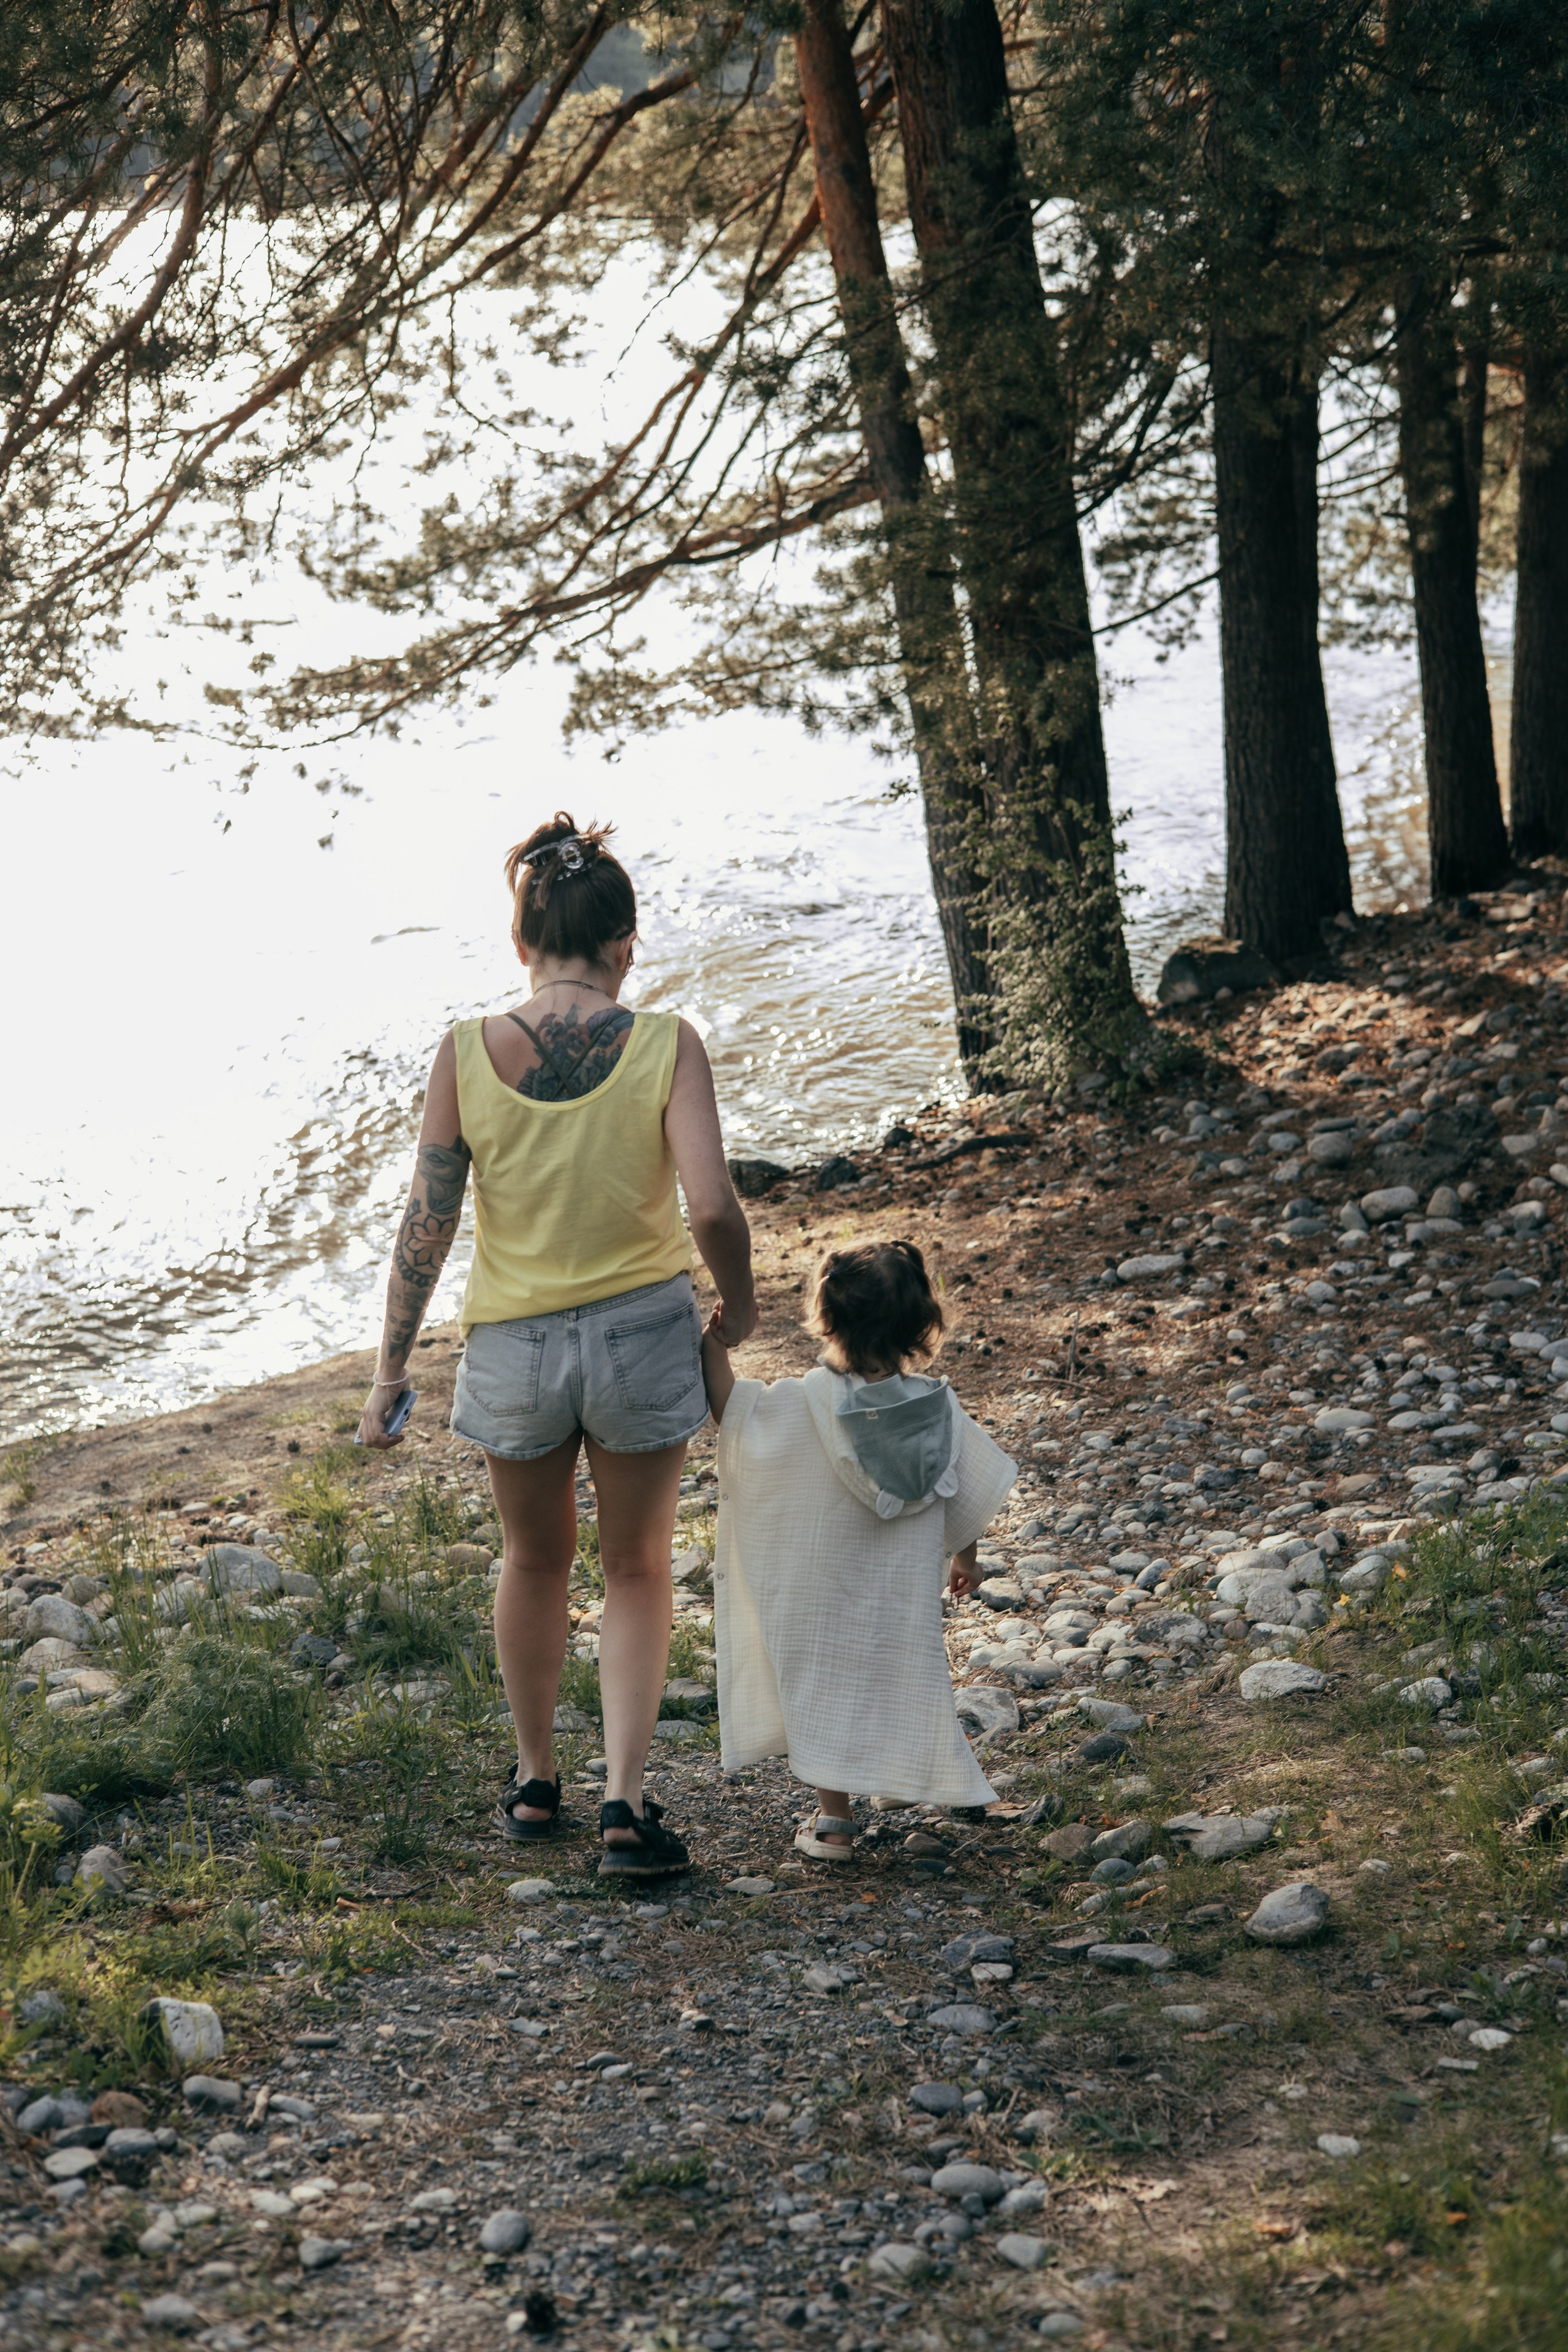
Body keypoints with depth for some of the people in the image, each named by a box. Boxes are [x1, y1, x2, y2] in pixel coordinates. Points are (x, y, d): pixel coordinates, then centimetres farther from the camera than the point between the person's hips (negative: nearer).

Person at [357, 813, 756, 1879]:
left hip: (513, 1344, 1)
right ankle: (625, 1800, 7)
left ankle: (536, 1780, 40)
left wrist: (391, 1369, 1)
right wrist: (740, 1303, 1)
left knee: (536, 1560, 25)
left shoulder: (467, 1053, -11)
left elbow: (427, 1224, -8)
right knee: (638, 1569, 18)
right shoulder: (666, 1045, -14)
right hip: (644, 1331, -1)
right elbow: (714, 1209, -20)